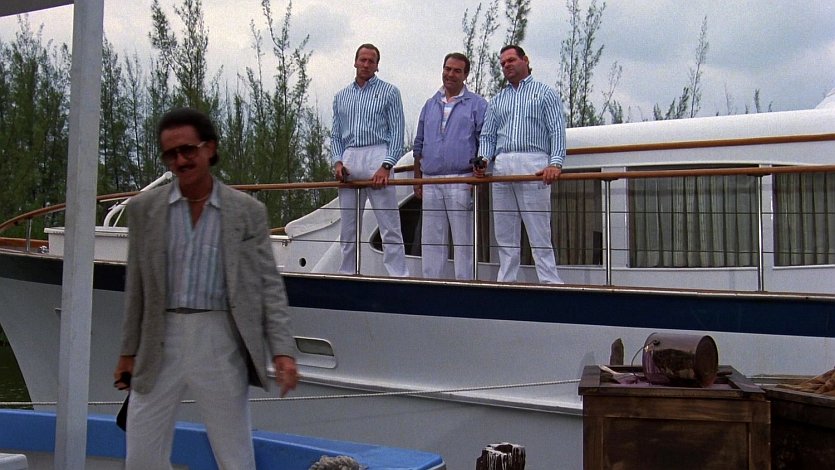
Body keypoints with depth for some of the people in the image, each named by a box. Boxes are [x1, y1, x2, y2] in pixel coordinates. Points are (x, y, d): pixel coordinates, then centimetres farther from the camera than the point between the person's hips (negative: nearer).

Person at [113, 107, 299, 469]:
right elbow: (137, 286, 10)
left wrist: (282, 350, -9)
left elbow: (268, 284, 0)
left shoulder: (248, 212, 1)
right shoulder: (144, 208, 6)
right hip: (161, 343, 2)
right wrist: (129, 351, 11)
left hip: (220, 343, -2)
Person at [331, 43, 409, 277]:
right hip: (349, 160, 5)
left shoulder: (389, 92, 5)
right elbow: (336, 135, 19)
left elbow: (397, 132, -2)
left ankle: (398, 276, -8)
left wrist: (386, 166, -14)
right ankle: (347, 275, 15)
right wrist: (337, 161, 0)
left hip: (377, 158, -5)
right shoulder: (341, 96, 18)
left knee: (390, 226, -8)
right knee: (348, 228, 8)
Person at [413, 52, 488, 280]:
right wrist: (417, 180, 14)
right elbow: (419, 145, 20)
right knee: (431, 240, 7)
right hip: (431, 182, 5)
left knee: (463, 240, -2)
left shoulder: (477, 105, 3)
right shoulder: (430, 105, 17)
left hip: (461, 182, -5)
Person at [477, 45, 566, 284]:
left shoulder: (545, 93, 10)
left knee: (540, 234, -9)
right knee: (504, 235, 5)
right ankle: (505, 284, 9)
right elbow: (487, 136, 19)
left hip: (533, 166, -5)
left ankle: (551, 284, -8)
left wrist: (555, 163, -17)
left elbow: (557, 132, -1)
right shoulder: (497, 100, 23)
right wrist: (483, 159, -1)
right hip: (501, 168, 5)